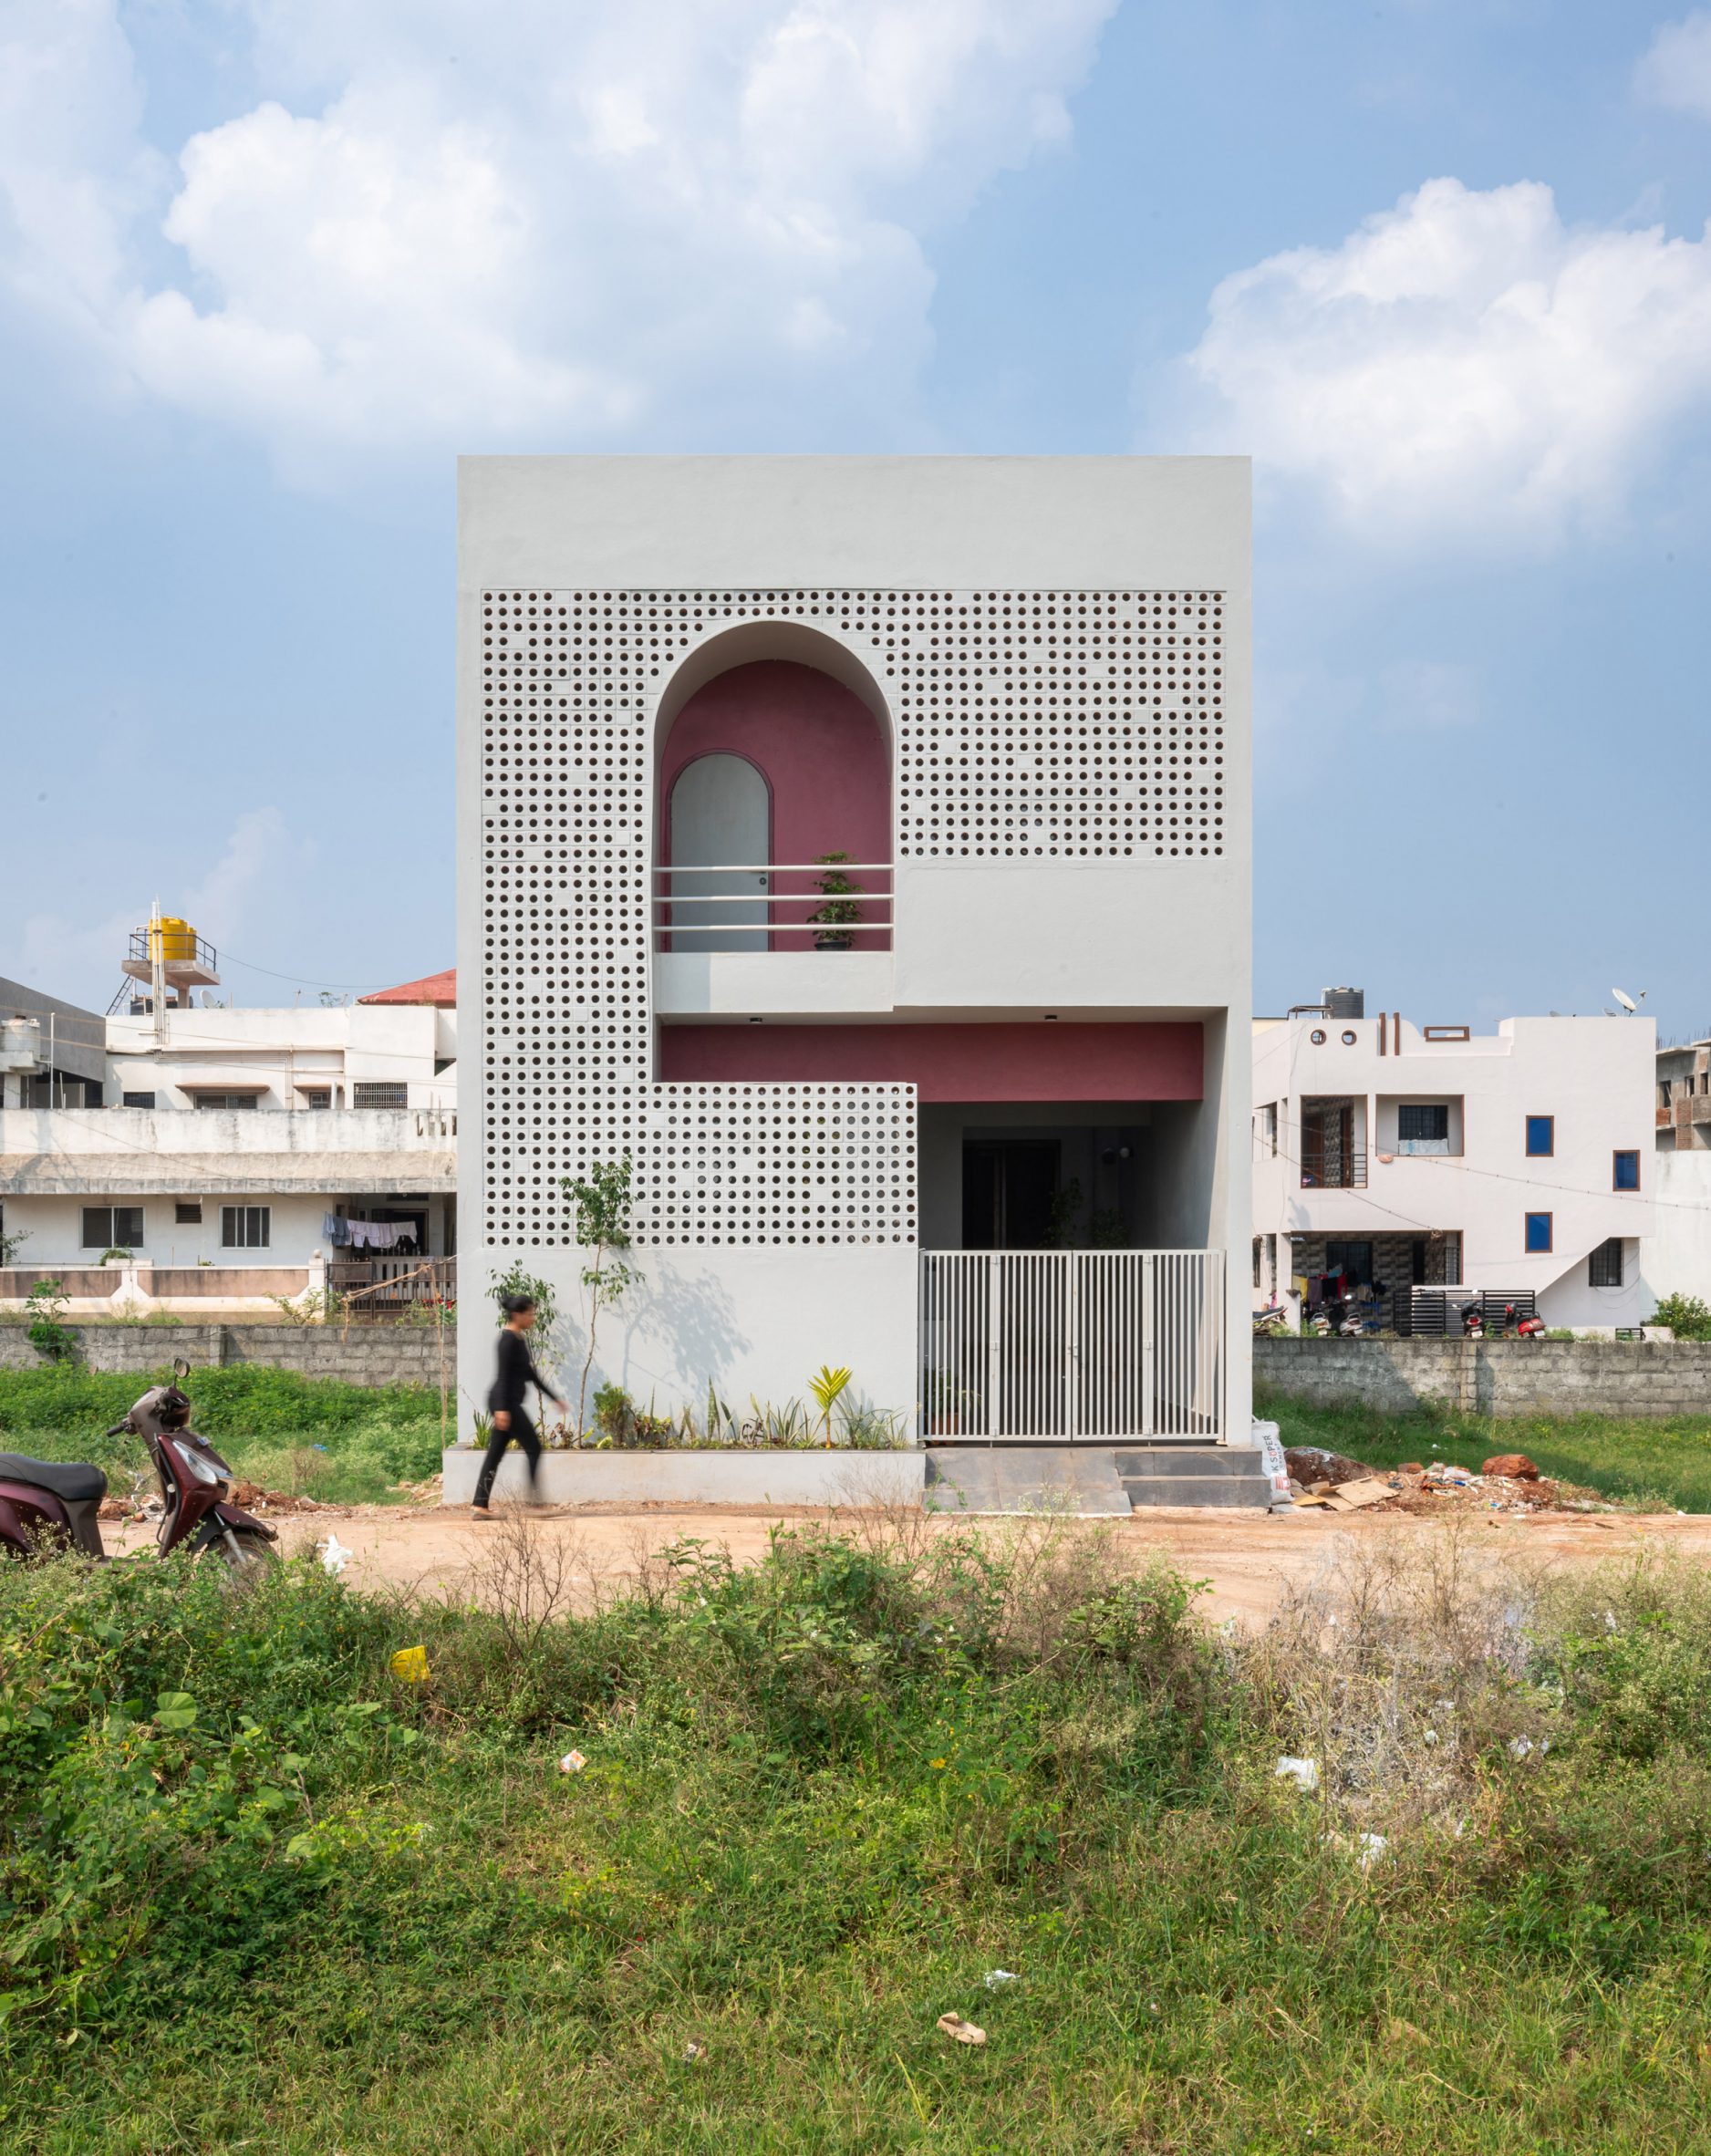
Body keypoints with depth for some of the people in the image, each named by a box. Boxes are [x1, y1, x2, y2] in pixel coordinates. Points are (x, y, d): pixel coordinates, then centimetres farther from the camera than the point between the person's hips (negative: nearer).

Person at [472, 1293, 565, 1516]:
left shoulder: (521, 1338, 16)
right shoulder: (508, 1339, -13)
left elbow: (531, 1373, 22)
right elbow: (503, 1375, -19)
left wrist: (554, 1398, 23)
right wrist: (501, 1408, -25)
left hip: (510, 1403, 9)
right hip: (505, 1403, -9)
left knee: (495, 1454, 7)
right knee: (534, 1448, -4)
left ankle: (480, 1506, 7)